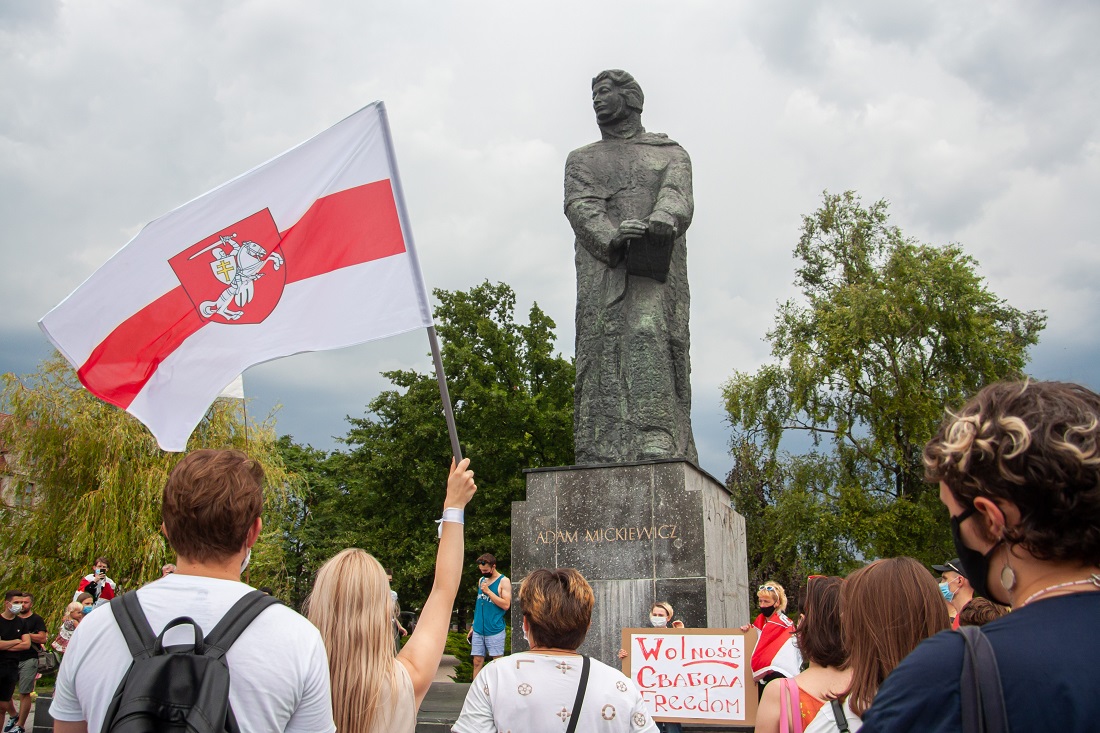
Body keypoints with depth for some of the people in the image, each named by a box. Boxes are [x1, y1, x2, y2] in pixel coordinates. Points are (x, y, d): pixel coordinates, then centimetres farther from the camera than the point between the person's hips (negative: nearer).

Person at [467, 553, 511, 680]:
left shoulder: (503, 581, -4)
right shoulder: (481, 580, 14)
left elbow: (506, 605, -12)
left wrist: (488, 591, -15)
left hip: (494, 630, -5)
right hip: (478, 630, 5)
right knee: (477, 661, 4)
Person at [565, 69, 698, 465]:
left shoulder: (671, 153, 24)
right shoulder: (581, 159, 28)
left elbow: (678, 195, 2)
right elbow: (579, 206, 7)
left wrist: (662, 220, -25)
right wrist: (611, 236, -17)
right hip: (601, 262, 1)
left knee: (650, 336, -22)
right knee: (602, 344, -14)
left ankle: (657, 441, -32)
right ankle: (602, 452, -22)